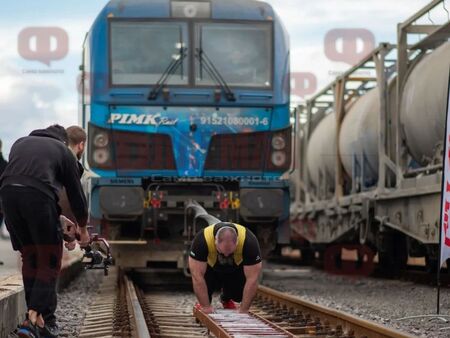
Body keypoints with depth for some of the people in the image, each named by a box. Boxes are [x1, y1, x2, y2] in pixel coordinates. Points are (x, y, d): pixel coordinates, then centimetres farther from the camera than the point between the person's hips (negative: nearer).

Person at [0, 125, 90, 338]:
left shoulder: (20, 143, 32)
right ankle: (34, 318, -9)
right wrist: (83, 229, 38)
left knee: (29, 259, 16)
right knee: (49, 262, 6)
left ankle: (44, 319, 16)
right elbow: (75, 193, 24)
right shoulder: (63, 150, 22)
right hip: (39, 195, -4)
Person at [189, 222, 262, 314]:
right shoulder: (202, 240, -39)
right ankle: (203, 302, 7)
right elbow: (197, 275, -34)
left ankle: (226, 299, 17)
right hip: (211, 268, -1)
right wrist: (206, 306, -32)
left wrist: (243, 310, -31)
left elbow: (252, 279, -32)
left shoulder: (250, 242, -37)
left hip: (236, 268, 1)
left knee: (240, 293, -19)